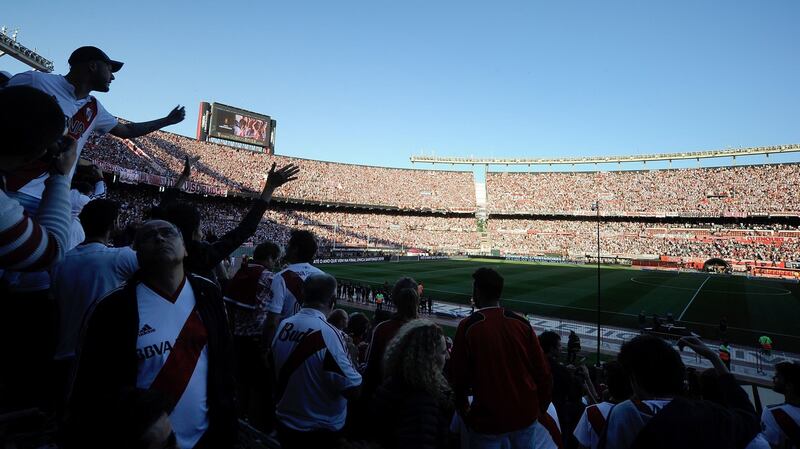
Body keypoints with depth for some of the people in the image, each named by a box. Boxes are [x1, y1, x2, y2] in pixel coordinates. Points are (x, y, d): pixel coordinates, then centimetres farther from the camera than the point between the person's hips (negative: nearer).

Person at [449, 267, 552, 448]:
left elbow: (459, 376, -9)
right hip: (526, 415, 3)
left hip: (488, 419, -3)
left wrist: (463, 410, 7)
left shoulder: (468, 326, -14)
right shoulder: (521, 323, -5)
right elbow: (542, 371, -2)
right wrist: (540, 408, 12)